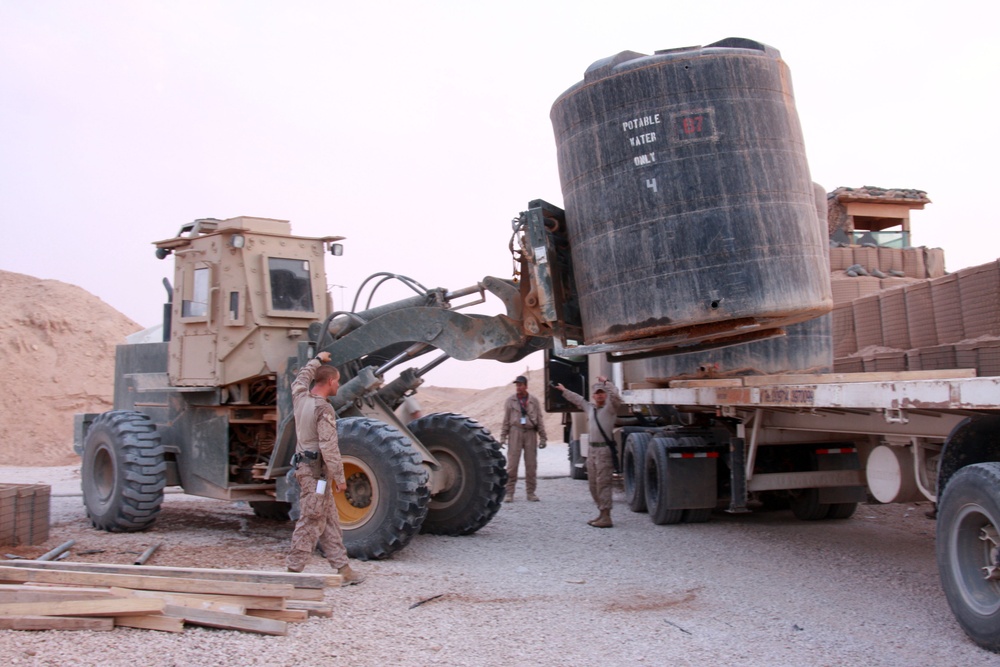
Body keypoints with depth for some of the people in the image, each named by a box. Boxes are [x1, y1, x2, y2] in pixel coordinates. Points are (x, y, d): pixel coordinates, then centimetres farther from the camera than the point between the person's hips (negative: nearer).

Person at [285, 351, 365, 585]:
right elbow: (329, 447, -20)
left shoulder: (300, 398, 7)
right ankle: (294, 570, -1)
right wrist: (339, 477, -15)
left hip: (305, 467, 10)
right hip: (316, 471, -10)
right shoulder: (324, 409, -16)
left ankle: (342, 569, 14)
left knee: (330, 522, 11)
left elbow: (300, 379, 32)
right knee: (310, 522, -5)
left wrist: (317, 361, 44)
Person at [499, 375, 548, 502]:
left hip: (530, 433, 1)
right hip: (515, 431, -1)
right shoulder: (510, 401, 6)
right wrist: (503, 437, 0)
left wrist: (543, 437, 3)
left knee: (531, 464, 4)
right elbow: (506, 421, 6)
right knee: (512, 464, -5)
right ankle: (509, 493, 0)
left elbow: (540, 420, 8)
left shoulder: (534, 401, 7)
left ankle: (530, 492, 12)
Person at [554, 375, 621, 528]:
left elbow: (615, 396, -23)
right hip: (592, 449, 8)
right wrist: (564, 391, 45)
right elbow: (578, 399, 35)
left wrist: (605, 383, -24)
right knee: (593, 484, 10)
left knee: (603, 484, -11)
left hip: (605, 450, -8)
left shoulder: (610, 407, -3)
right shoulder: (590, 407, 18)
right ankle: (602, 513, 18)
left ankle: (606, 518, -12)